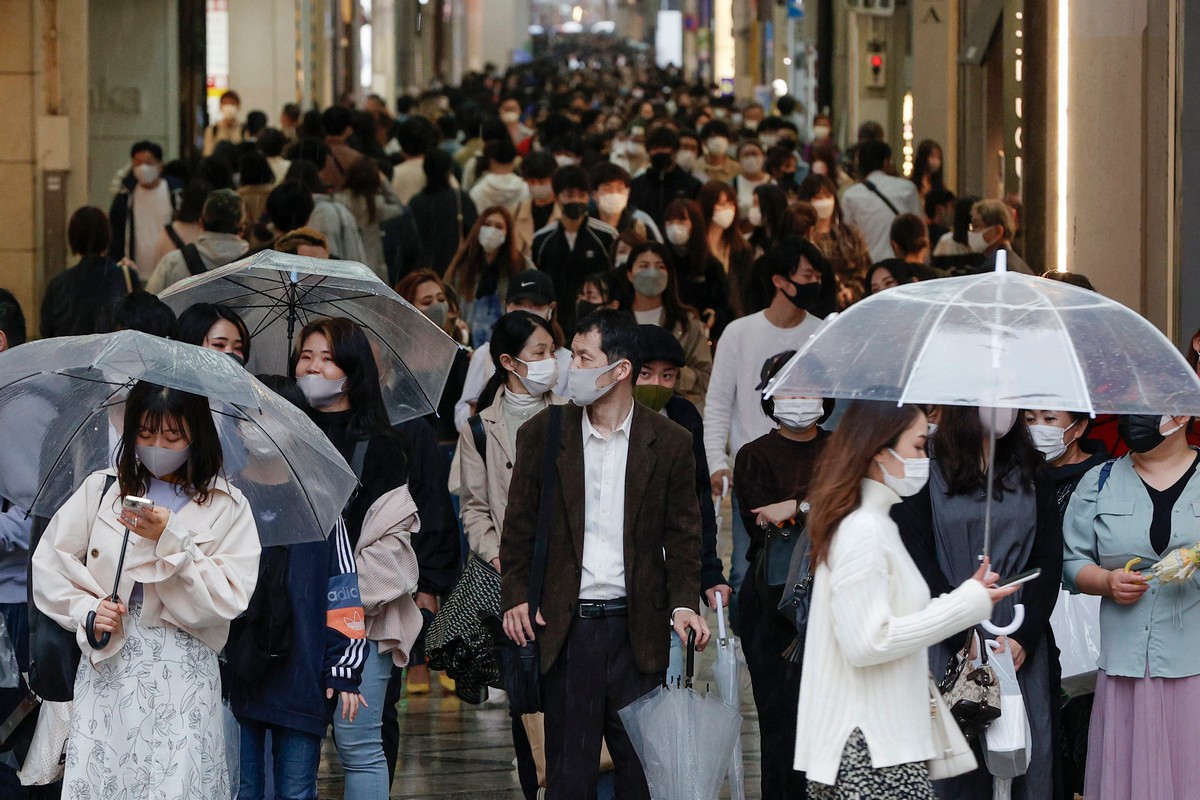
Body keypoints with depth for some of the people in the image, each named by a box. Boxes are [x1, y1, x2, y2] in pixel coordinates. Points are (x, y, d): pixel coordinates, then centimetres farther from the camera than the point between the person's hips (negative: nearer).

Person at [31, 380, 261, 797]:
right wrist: (84, 609, -6)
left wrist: (171, 539, -15)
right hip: (107, 666, 2)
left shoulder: (226, 507, 3)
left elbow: (229, 599, -6)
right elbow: (49, 563, 10)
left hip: (183, 672, -2)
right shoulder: (101, 489, 10)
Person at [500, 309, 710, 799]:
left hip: (638, 627, 0)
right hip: (566, 627, 1)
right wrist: (515, 596, -1)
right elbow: (520, 527, 9)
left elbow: (683, 536, 5)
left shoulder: (669, 443, 2)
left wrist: (683, 604, -8)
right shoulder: (542, 435, 5)